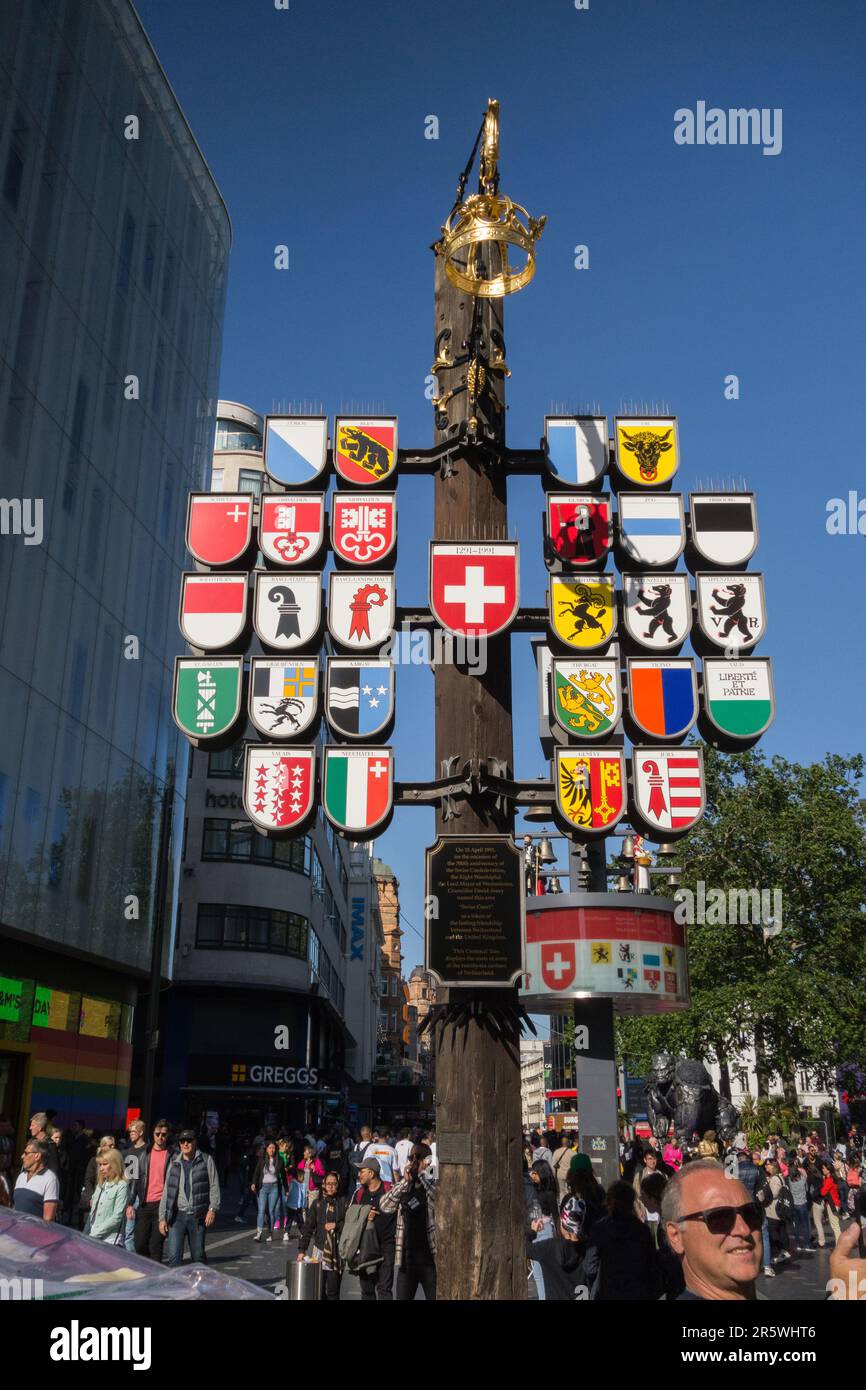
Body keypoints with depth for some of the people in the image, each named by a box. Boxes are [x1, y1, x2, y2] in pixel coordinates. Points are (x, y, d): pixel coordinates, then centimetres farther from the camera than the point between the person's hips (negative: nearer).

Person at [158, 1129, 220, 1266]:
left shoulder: (206, 1160, 3)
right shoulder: (174, 1163, 9)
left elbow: (214, 1186, 1)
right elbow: (166, 1191, 11)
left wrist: (213, 1209, -10)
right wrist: (162, 1217, 5)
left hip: (198, 1216, -1)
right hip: (177, 1215, 1)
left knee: (198, 1255, 8)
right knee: (174, 1256, -8)